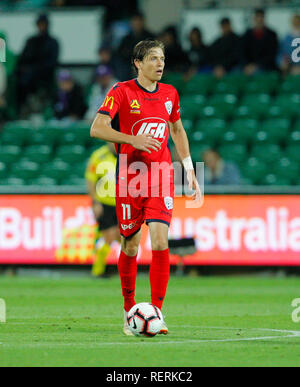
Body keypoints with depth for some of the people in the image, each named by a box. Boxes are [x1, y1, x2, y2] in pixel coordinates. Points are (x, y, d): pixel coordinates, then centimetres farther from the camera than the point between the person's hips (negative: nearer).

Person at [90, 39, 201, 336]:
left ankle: (156, 312, -11)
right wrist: (134, 140, -22)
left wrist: (189, 170, 19)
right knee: (130, 246, 5)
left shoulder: (169, 94, 9)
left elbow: (177, 130, 23)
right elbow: (97, 129, -12)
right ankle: (129, 311, 22)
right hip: (129, 178, -2)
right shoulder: (122, 92, -5)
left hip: (161, 177, 3)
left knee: (160, 241, -12)